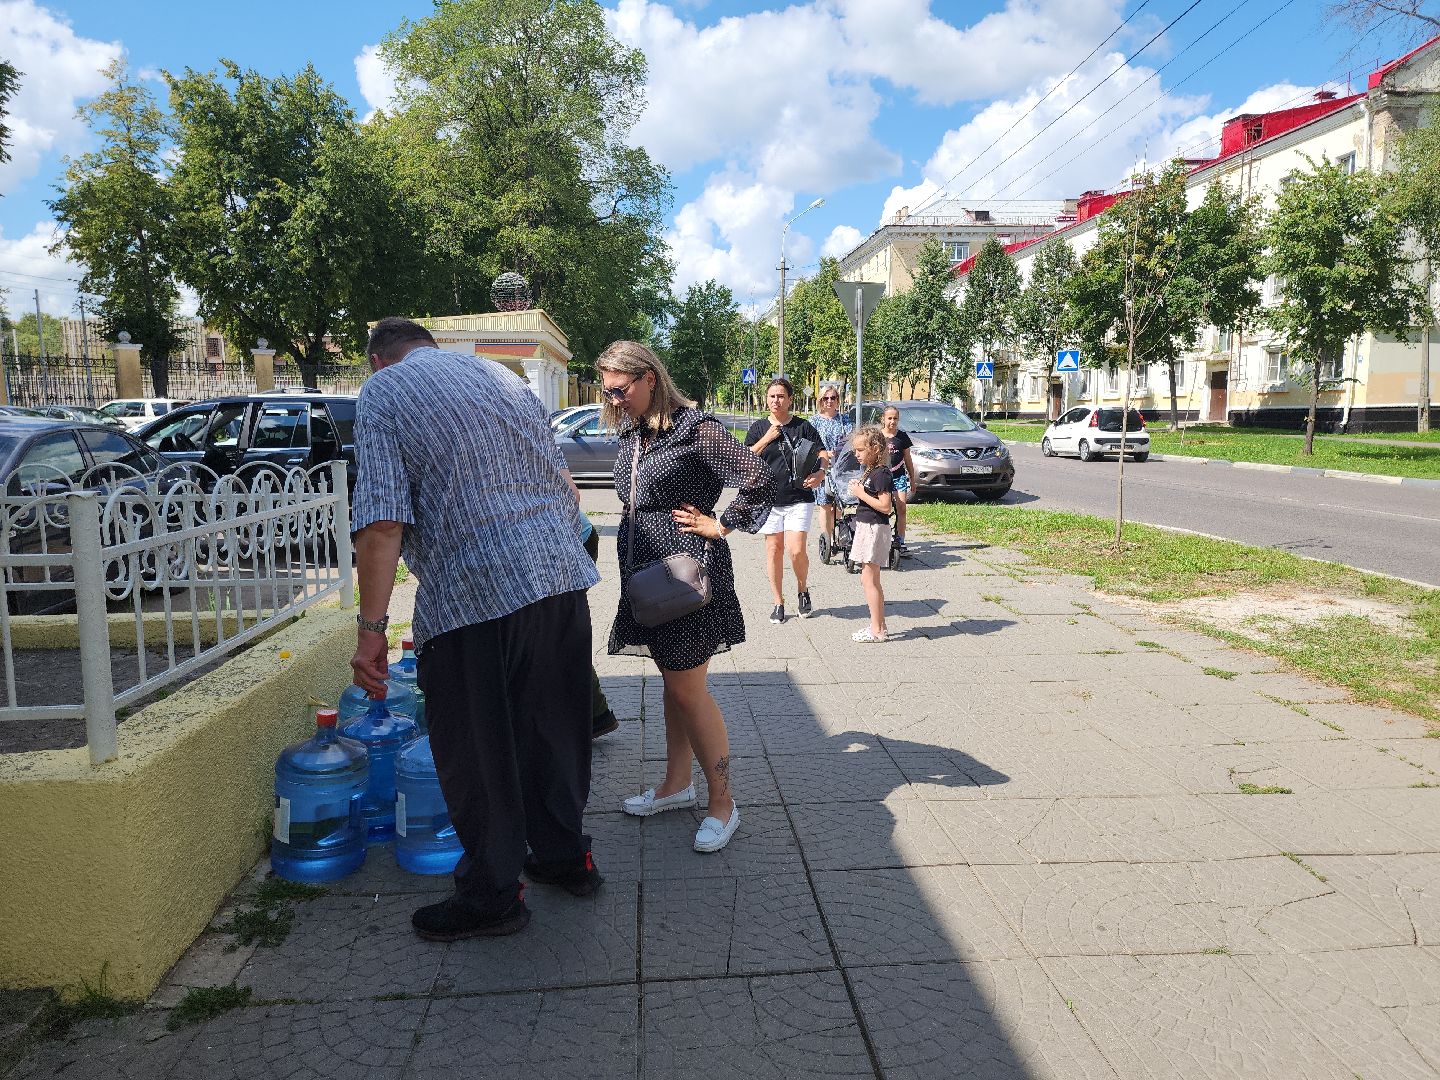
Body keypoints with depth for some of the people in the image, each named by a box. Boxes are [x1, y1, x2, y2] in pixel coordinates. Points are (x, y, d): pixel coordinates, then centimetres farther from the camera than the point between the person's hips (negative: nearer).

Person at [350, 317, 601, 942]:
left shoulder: (382, 392, 1)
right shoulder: (500, 376, 19)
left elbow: (382, 522, -12)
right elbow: (567, 486, 19)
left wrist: (371, 626, -9)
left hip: (473, 593, -6)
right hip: (563, 575, 7)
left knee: (477, 753, 9)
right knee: (554, 729, 20)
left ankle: (491, 895, 23)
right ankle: (566, 857, 35)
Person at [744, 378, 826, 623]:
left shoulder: (803, 426, 3)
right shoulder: (758, 428, 7)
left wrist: (819, 474, -17)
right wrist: (767, 439, -10)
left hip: (799, 499, -2)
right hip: (768, 499, 2)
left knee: (796, 550, -12)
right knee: (774, 548, 6)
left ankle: (803, 590, 17)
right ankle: (779, 603, 17)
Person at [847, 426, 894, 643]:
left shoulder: (881, 474, -17)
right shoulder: (870, 471, 13)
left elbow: (885, 506, -23)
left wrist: (861, 494, -18)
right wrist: (859, 490, 3)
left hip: (875, 529, -10)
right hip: (866, 527, 10)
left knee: (869, 580, -6)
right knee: (870, 580, 15)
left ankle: (876, 630, -1)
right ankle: (879, 625, 22)